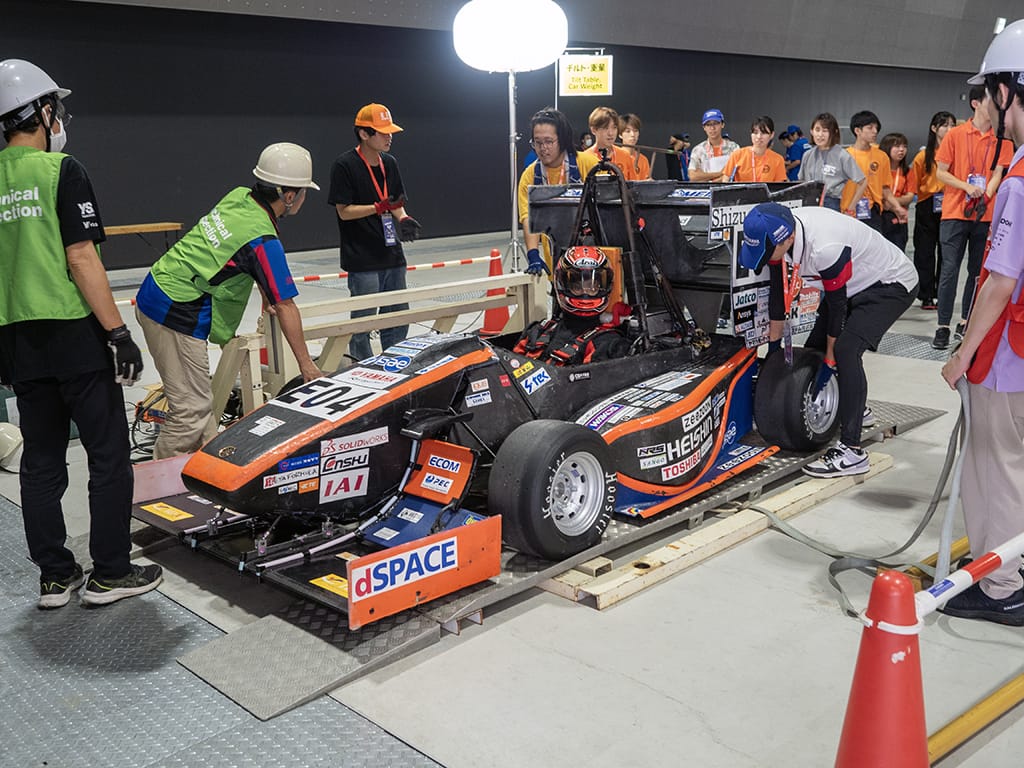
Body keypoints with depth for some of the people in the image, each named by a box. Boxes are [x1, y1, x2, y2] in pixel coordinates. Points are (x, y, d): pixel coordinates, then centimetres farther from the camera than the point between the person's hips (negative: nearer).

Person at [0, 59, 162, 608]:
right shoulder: (61, 171, -9)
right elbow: (81, 260, -15)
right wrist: (118, 332, -12)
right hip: (73, 337, -6)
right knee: (109, 455, 4)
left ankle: (54, 577, 20)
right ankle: (109, 574, 10)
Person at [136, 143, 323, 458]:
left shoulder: (238, 197, 4)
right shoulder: (263, 239, -19)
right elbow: (286, 306, -14)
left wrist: (267, 298, 28)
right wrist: (306, 364, -6)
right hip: (176, 314, -10)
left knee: (199, 398, 17)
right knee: (192, 409, -4)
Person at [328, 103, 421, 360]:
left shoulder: (390, 163, 11)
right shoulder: (344, 165, -10)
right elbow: (344, 211, -12)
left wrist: (403, 219, -3)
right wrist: (379, 207, -23)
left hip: (392, 255, 7)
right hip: (362, 260, -7)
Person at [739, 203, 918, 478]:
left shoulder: (825, 248, -39)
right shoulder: (777, 231, -16)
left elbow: (837, 305, -26)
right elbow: (777, 290, -2)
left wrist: (830, 360, -13)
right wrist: (773, 345, 7)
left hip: (892, 284, -9)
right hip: (856, 281, 9)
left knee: (846, 350, -25)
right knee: (814, 347, 10)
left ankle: (851, 451, -22)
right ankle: (856, 409, 37)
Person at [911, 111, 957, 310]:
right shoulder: (924, 155, 5)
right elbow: (913, 186, 8)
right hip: (927, 209, 0)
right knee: (925, 252, 2)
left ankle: (942, 296, 11)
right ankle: (927, 296, 9)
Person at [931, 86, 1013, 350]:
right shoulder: (956, 134, 0)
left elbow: (997, 175, -1)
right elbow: (940, 172, 0)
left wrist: (984, 199, -18)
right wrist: (966, 187, -15)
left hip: (985, 214, 2)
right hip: (954, 213, -2)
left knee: (977, 271, 7)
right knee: (949, 271, -4)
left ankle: (965, 323, 17)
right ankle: (943, 327, 0)